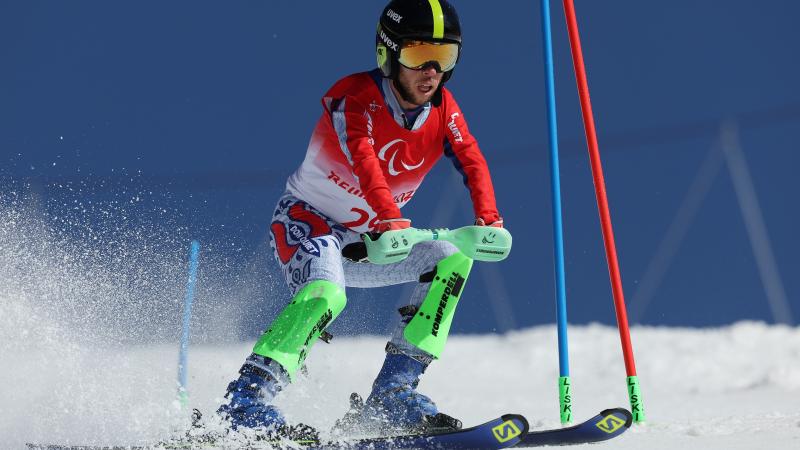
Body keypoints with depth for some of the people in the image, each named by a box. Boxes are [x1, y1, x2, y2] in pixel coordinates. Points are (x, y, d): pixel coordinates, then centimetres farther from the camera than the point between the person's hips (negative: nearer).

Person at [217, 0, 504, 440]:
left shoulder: (442, 110, -2)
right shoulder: (354, 96, -22)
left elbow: (472, 164, -11)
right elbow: (362, 157, -39)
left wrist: (489, 221, -31)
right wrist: (390, 220, -55)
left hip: (364, 244, 7)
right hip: (306, 221, -7)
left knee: (453, 259, -10)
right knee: (326, 293, -35)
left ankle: (391, 395, -11)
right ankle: (244, 403, -35)